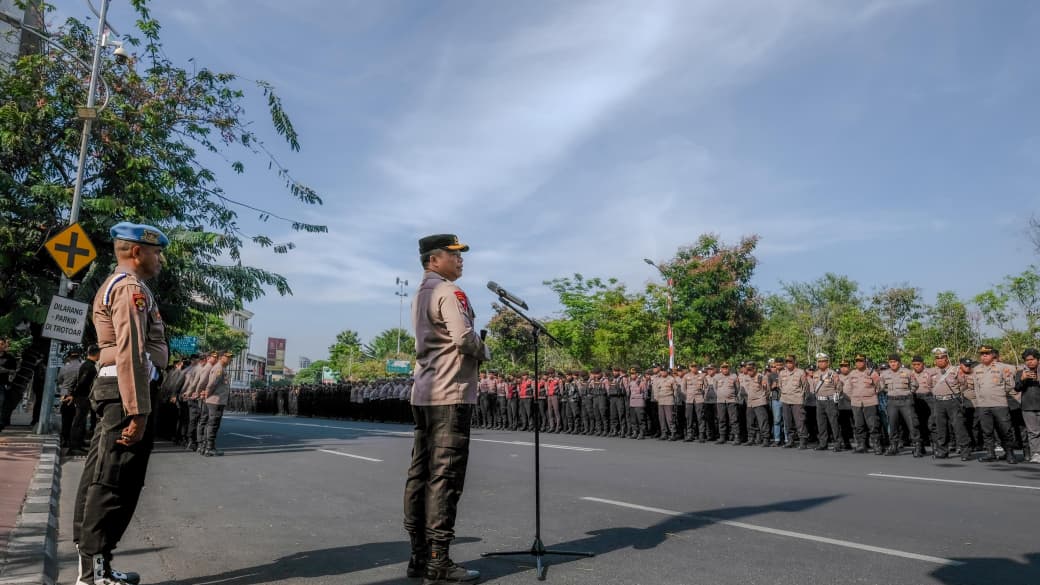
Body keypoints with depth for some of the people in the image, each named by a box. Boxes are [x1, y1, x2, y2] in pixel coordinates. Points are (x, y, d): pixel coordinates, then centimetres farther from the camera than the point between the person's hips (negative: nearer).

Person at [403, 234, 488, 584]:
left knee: (421, 474, 9)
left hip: (424, 394, 10)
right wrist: (485, 352, -2)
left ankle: (420, 557, 16)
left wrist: (475, 350, 12)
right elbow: (464, 339, -21)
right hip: (450, 394, -9)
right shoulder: (448, 292, -10)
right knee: (445, 477, -6)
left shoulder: (420, 294, 19)